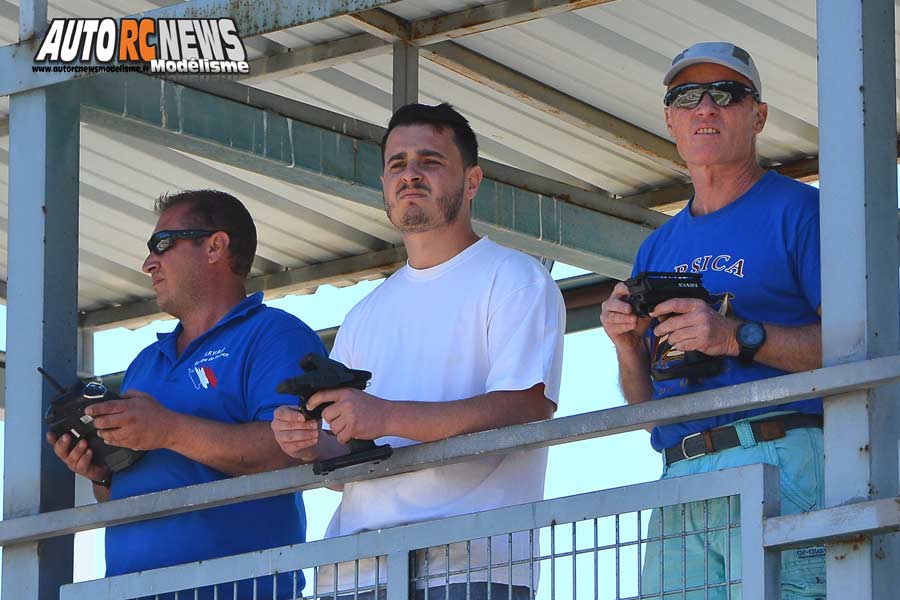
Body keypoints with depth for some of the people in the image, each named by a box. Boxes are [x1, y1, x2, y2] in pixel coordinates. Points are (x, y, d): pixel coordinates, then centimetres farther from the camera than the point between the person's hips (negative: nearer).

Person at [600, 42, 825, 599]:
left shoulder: (799, 209, 4)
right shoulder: (657, 248, 24)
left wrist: (739, 337, -16)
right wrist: (628, 344, 3)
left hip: (782, 468, -6)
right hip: (679, 480, 6)